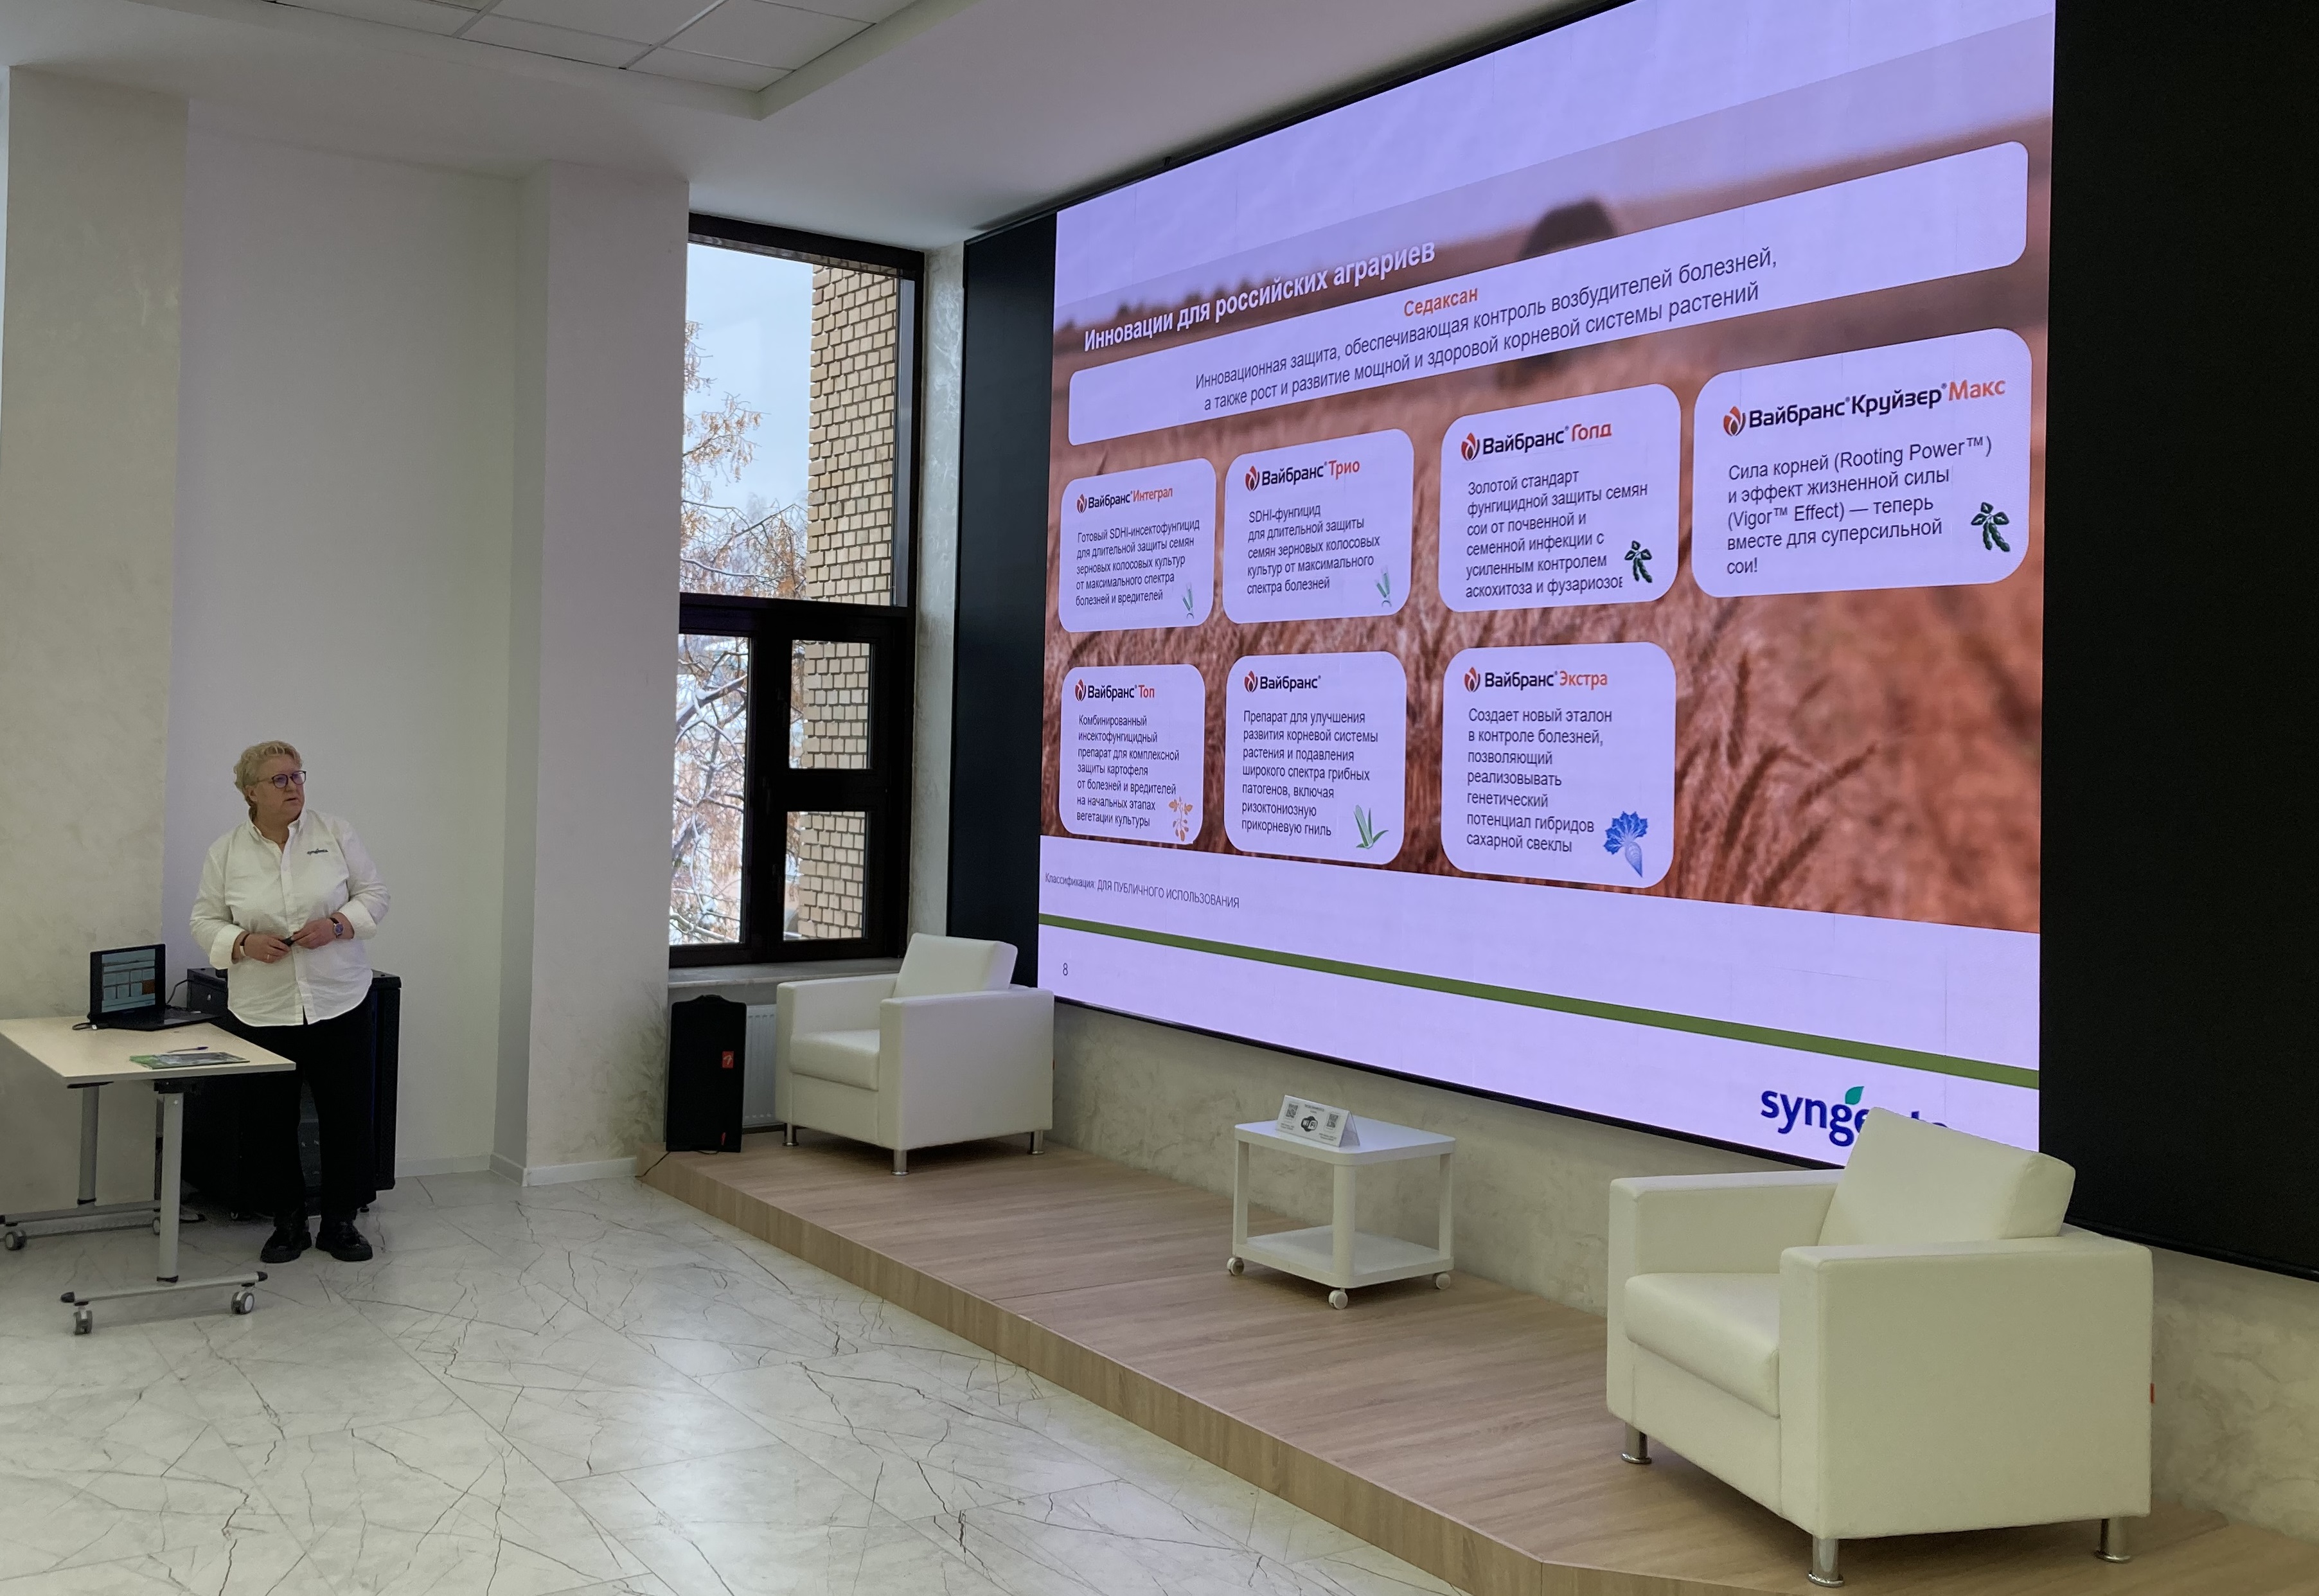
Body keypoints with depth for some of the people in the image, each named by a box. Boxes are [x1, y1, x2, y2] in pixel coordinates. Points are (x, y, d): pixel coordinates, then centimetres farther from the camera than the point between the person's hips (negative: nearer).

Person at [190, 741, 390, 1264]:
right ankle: (288, 1222, 22)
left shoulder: (335, 833, -1)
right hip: (263, 1009, 1)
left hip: (340, 1003, 0)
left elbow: (374, 895, 1)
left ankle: (340, 1221, 17)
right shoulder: (225, 852, 1)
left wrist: (336, 925, -16)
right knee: (273, 1122, 7)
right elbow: (207, 921, 4)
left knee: (347, 1116, 3)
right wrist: (244, 943, -15)